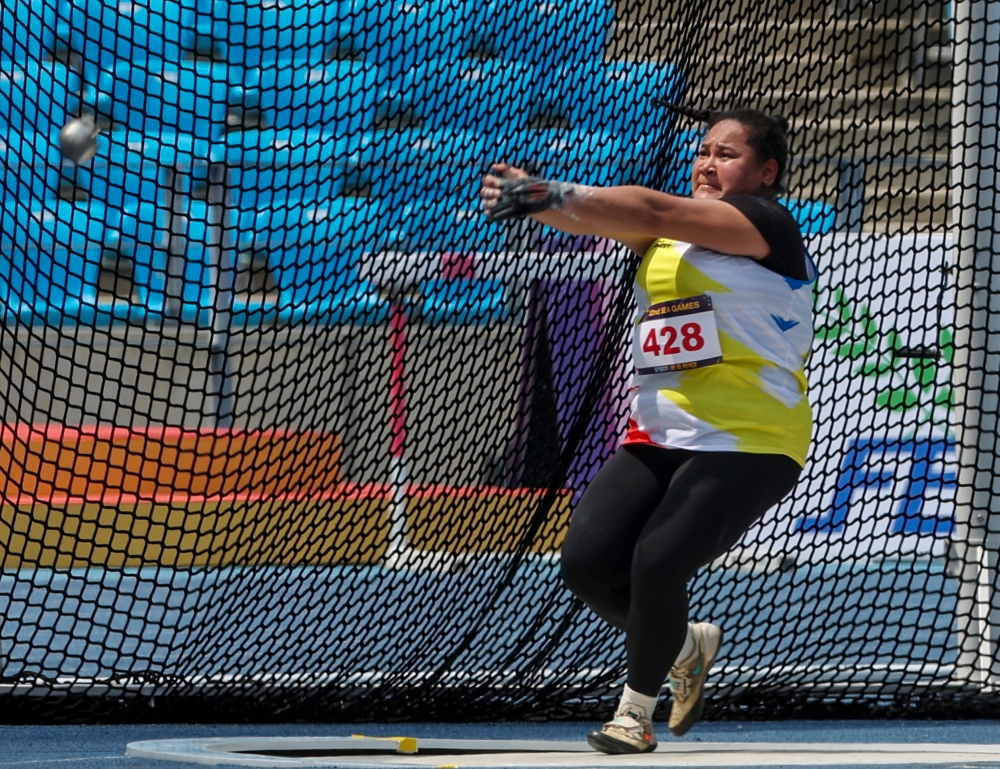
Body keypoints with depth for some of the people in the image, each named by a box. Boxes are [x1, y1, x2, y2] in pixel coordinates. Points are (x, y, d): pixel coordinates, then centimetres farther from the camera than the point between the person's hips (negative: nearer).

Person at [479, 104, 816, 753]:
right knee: (587, 562, -7)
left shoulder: (767, 224, -7)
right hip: (659, 439, 7)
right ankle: (686, 646, 21)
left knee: (656, 564, -21)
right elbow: (616, 219, -5)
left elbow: (654, 212, -21)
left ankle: (636, 712, 2)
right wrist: (534, 197, -26)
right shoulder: (673, 230, 16)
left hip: (749, 445, -7)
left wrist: (554, 195, -31)